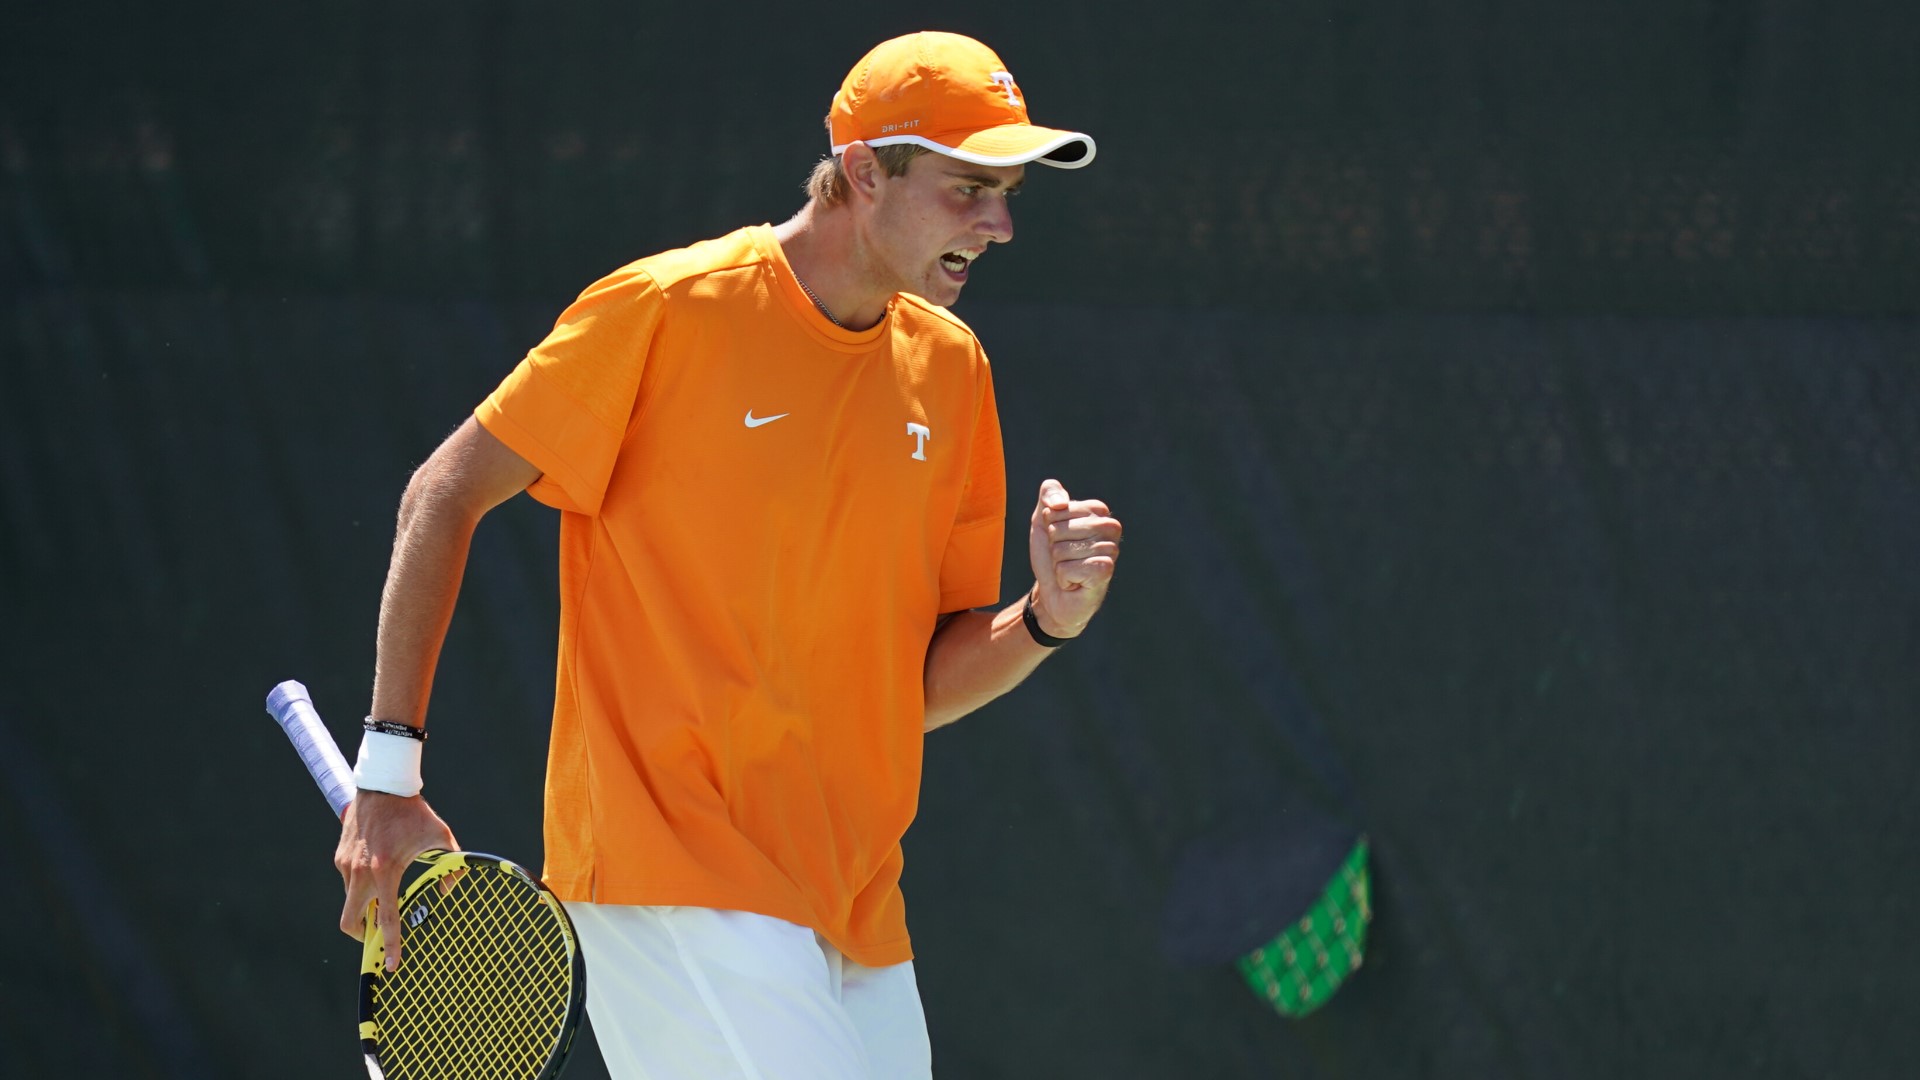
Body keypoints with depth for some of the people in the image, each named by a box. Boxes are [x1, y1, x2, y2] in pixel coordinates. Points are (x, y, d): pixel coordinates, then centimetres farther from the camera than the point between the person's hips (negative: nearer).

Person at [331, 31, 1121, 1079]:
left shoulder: (948, 370, 10)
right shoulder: (665, 310, -8)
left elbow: (922, 685, 15)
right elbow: (447, 494, -2)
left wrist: (1046, 618, -7)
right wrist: (388, 771, -7)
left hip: (854, 902, 7)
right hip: (671, 868, -7)